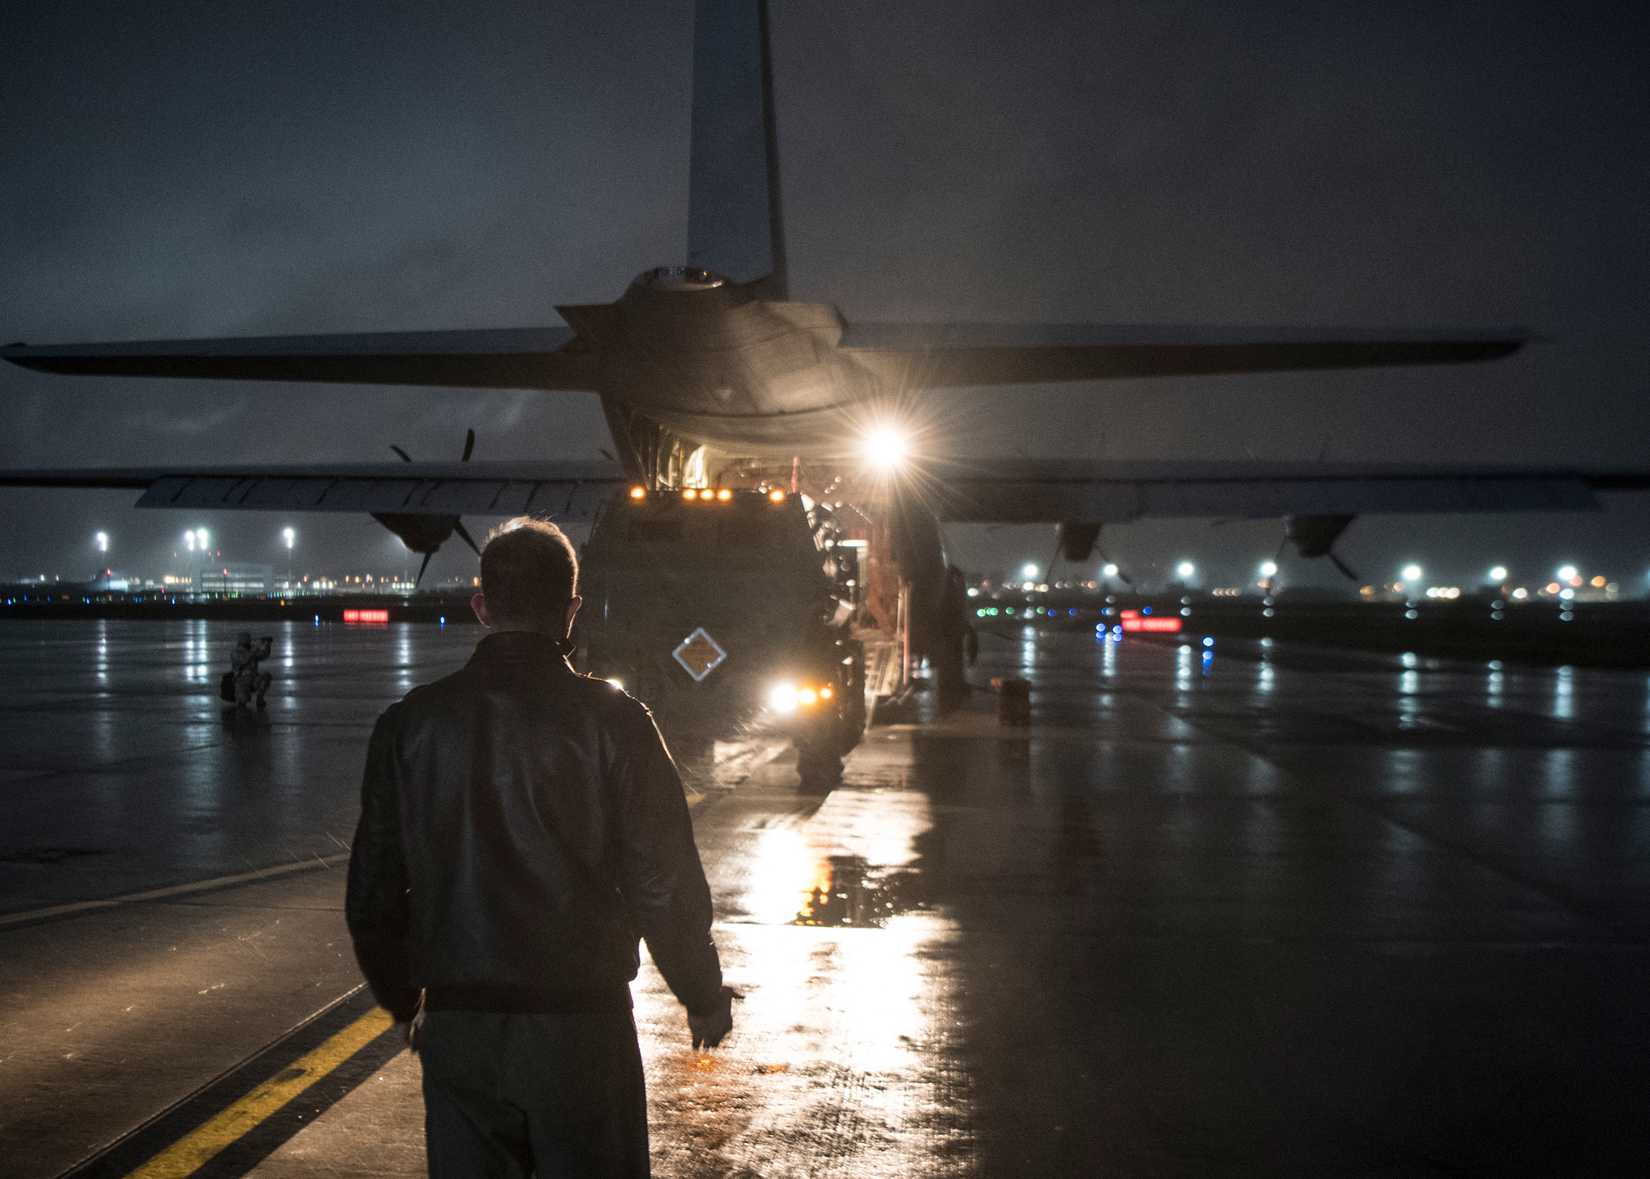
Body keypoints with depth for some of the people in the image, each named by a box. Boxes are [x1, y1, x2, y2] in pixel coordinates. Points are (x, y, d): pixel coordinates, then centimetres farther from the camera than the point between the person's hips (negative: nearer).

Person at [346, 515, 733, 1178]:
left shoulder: (409, 725, 0)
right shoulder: (610, 720, -10)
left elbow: (373, 893, 6)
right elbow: (664, 883, -9)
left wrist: (404, 1001, 22)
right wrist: (703, 997, 7)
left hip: (456, 1030, 3)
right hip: (581, 1025, -3)